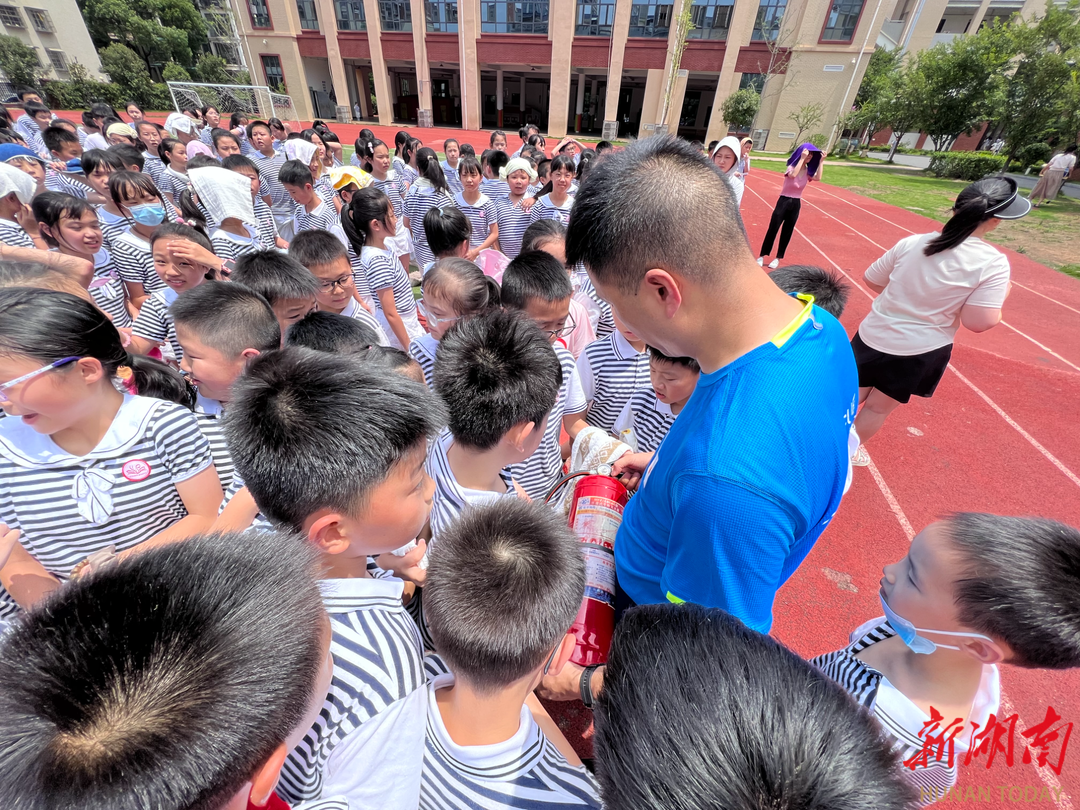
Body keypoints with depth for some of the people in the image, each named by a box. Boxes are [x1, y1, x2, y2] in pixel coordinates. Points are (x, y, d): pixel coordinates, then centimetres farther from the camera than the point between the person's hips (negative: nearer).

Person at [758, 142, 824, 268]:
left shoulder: (808, 171, 3)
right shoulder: (792, 167, -9)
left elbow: (818, 178, -14)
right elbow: (793, 175, -32)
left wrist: (821, 162, -15)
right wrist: (802, 158, -28)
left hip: (796, 204, 5)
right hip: (784, 202, -4)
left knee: (787, 232, 6)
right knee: (772, 229, -4)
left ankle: (778, 258, 14)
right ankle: (762, 256, 5)